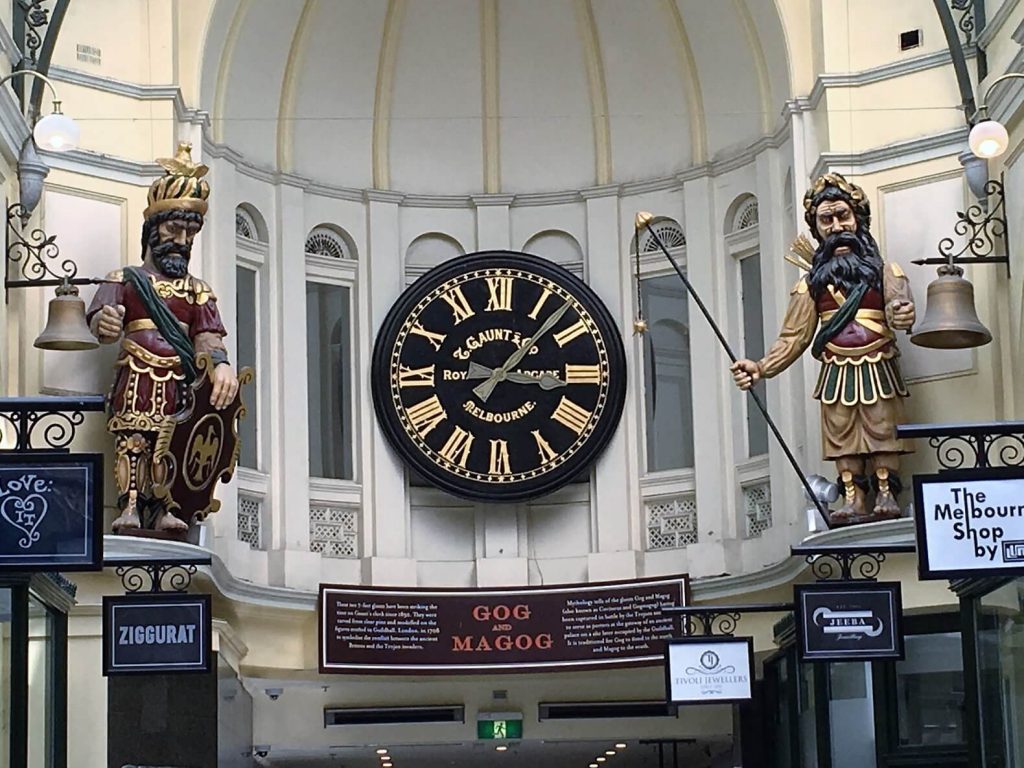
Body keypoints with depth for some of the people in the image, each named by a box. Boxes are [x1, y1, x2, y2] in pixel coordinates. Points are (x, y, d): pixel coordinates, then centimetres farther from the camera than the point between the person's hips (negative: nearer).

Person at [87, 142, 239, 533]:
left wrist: (221, 365, -20)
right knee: (132, 440, -13)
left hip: (178, 383, 3)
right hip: (136, 380, -3)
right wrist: (105, 325, -34)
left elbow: (208, 335, 4)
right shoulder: (124, 280, 12)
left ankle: (160, 509, -4)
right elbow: (100, 318, -6)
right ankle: (130, 506, -17)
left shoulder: (198, 290, 20)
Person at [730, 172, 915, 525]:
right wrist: (761, 367, -11)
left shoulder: (883, 270, 6)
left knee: (882, 431, -7)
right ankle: (852, 500, -2)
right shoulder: (811, 281, 11)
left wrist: (900, 313, -38)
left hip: (877, 370, -2)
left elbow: (901, 310, -11)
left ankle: (886, 495, -5)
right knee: (842, 437, -3)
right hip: (836, 374, 2)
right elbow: (794, 336, 5)